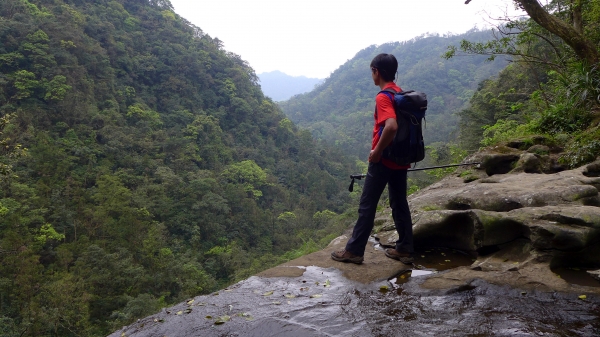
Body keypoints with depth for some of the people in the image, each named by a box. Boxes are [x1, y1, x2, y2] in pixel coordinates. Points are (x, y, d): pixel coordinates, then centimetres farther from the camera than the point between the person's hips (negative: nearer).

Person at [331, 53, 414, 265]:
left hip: (384, 160, -8)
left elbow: (391, 126, -33)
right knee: (399, 204, 14)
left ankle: (354, 251, 7)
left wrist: (377, 151, -22)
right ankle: (405, 250, 20)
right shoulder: (402, 94, 11)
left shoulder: (383, 97, -17)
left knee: (367, 205, 0)